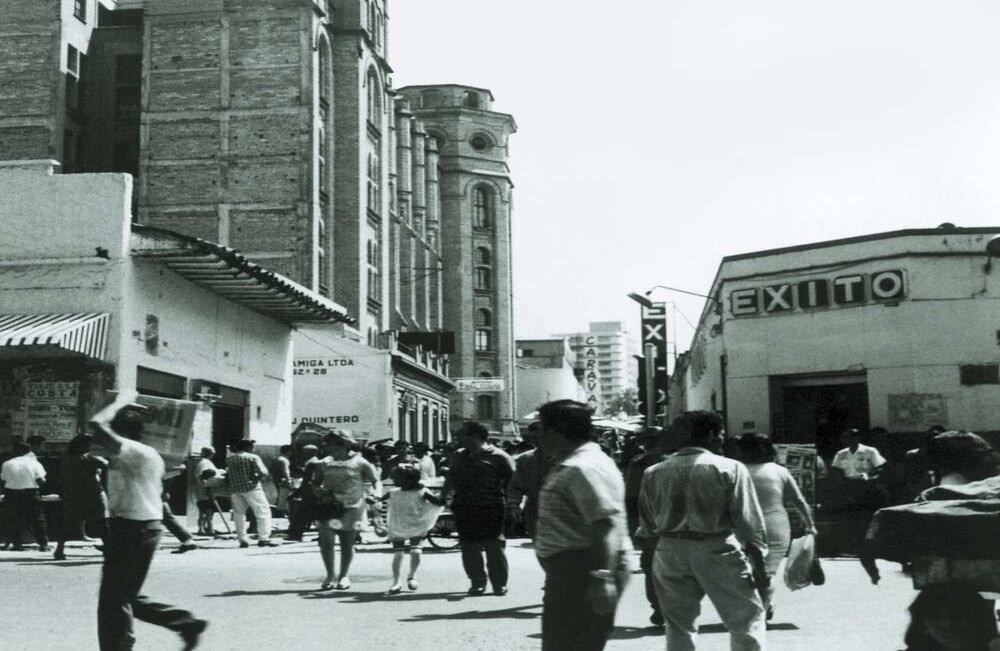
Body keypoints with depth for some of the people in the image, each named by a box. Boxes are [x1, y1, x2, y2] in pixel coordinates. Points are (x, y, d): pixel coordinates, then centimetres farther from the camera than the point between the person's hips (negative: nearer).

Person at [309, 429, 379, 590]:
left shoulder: (359, 462, -2)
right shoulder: (324, 463, 7)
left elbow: (375, 481, 5)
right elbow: (314, 483, 12)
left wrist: (374, 495, -9)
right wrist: (316, 490, -9)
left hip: (351, 507, -2)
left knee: (347, 544, 5)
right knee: (325, 542, -3)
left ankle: (344, 575, 22)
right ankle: (330, 575, 14)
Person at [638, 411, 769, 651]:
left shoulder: (654, 472, 3)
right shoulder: (730, 469, -7)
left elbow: (647, 525, 6)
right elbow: (748, 520, -8)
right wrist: (758, 559, -3)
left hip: (670, 551, 4)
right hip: (717, 550, -3)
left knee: (678, 623, 13)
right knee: (746, 617, 10)